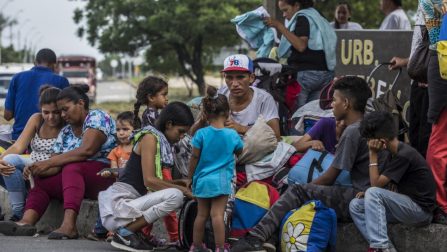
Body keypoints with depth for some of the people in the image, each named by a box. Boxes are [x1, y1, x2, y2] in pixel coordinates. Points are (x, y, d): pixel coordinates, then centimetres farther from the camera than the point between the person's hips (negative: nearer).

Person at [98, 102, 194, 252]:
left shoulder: (162, 141, 18)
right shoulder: (150, 138, -9)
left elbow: (154, 179, 16)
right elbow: (149, 180, -17)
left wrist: (175, 183, 2)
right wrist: (180, 189, -10)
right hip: (119, 202, -10)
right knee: (175, 196, -22)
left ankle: (127, 230, 6)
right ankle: (124, 233, -14)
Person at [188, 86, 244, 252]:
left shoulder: (201, 134, -8)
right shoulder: (232, 135, -4)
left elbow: (194, 158, -3)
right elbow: (239, 151, 15)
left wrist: (190, 177, 10)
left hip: (202, 180, 1)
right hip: (221, 180, -1)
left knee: (201, 214, 12)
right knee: (217, 214, -5)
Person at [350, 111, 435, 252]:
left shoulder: (404, 155, -19)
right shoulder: (392, 154, 9)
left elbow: (376, 184, -19)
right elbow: (380, 184, 15)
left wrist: (373, 154, -15)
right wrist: (367, 193, -4)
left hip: (421, 210, -9)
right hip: (405, 205, 9)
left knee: (374, 193, -25)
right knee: (355, 205, 0)